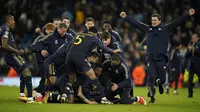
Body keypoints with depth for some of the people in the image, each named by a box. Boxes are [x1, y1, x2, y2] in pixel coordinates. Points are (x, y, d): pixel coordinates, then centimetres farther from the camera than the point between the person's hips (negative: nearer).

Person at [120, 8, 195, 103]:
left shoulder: (165, 29, 6)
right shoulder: (147, 29, 11)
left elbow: (178, 22, 1)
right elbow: (135, 23, 15)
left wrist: (188, 15, -5)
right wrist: (125, 17, 15)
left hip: (161, 59, -1)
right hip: (151, 58, 1)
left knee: (162, 79, 2)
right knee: (151, 78, -8)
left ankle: (159, 84, 39)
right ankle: (152, 97, 3)